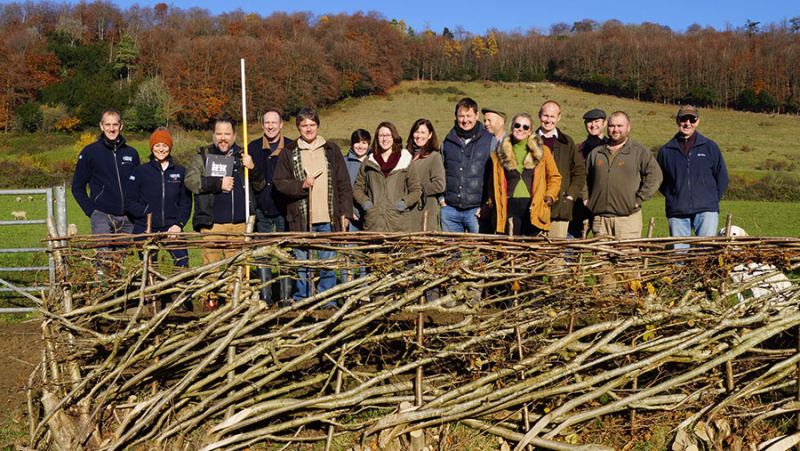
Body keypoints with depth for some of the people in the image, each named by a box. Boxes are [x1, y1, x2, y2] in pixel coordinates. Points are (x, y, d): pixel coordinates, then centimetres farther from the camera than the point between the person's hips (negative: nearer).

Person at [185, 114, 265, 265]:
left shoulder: (242, 157, 16)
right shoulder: (202, 156, 9)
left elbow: (260, 186, 14)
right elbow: (190, 181, -6)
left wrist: (252, 168, -5)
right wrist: (218, 183, -15)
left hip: (240, 225, 2)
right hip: (212, 224, -2)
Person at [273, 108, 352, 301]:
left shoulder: (332, 150, 9)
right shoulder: (289, 153, 6)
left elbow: (344, 184, 9)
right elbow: (279, 182, 2)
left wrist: (346, 213, 2)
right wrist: (301, 185, -14)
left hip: (328, 219, 1)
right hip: (301, 220, -1)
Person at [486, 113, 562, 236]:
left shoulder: (542, 151, 9)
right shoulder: (500, 153, 12)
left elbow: (554, 177, 13)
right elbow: (495, 182, 16)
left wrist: (550, 196, -2)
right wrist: (493, 202, 3)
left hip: (534, 207, -1)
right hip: (510, 207, 1)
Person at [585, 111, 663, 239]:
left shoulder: (640, 152, 3)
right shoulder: (595, 153, 15)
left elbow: (655, 176, -3)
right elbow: (586, 179, 23)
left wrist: (639, 199, -8)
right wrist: (589, 201, 10)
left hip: (628, 216, -3)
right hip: (599, 218, 3)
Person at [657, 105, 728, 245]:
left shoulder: (710, 147, 7)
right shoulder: (666, 151, 8)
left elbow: (722, 177, 13)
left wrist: (712, 199, 6)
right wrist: (672, 198, 6)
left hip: (706, 211, -1)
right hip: (677, 213, 1)